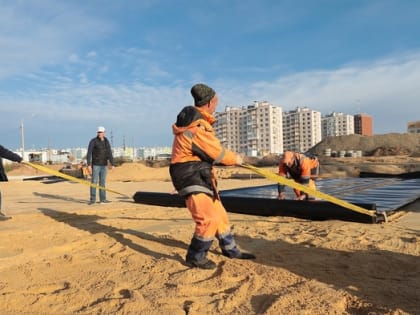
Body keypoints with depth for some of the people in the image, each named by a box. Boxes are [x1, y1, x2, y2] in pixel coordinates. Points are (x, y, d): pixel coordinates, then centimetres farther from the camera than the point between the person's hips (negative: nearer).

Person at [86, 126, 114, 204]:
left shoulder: (106, 142, 7)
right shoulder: (93, 141, -9)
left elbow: (109, 153, 10)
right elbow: (89, 153, -14)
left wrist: (112, 164, 5)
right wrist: (88, 165, -21)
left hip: (104, 165, 5)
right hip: (96, 164, -5)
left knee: (102, 182, 7)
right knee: (94, 182, -5)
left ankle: (102, 199, 12)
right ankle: (92, 199, 2)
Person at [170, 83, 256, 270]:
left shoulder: (194, 119, 10)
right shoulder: (198, 127, -23)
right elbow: (220, 154, -15)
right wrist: (237, 159, 3)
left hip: (198, 176, 10)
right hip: (191, 178, -10)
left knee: (219, 214, 16)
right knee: (208, 219, -11)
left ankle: (230, 249, 32)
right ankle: (195, 257, 9)